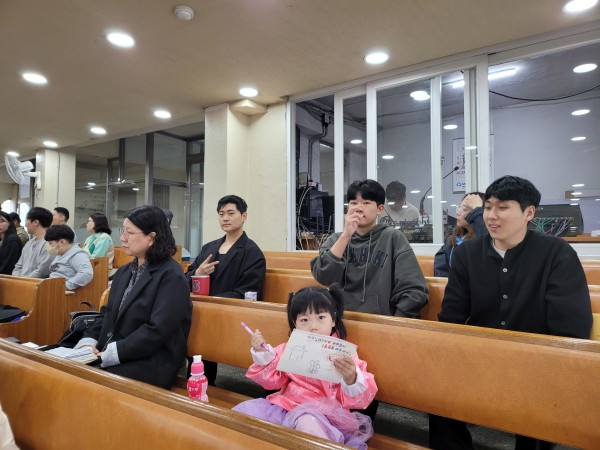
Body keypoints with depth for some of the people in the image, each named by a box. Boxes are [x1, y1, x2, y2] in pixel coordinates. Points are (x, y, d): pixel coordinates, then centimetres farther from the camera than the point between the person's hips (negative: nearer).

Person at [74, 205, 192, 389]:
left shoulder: (171, 277, -13)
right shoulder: (124, 272, 15)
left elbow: (157, 331, -20)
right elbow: (108, 312, 15)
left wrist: (113, 353, -19)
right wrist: (89, 341, -2)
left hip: (150, 365, -7)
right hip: (111, 358, 7)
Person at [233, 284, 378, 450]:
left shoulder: (343, 353, -6)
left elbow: (361, 399, -10)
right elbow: (271, 380, 14)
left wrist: (351, 380, -34)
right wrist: (262, 354, -1)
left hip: (322, 414, -5)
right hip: (285, 406, 6)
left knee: (306, 422, -38)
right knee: (242, 411, -7)